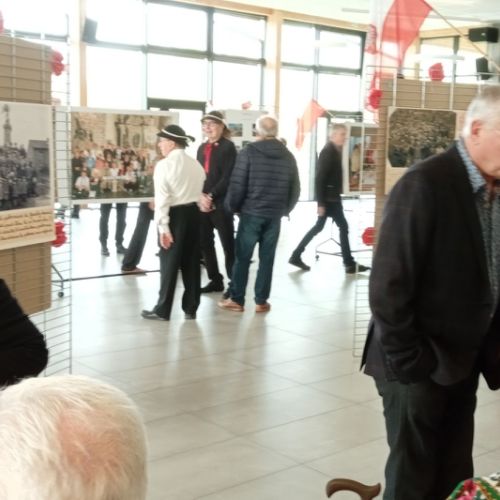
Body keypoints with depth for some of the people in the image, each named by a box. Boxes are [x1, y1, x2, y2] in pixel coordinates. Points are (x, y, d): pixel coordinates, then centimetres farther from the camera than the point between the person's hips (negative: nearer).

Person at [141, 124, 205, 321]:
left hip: (175, 214, -6)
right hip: (194, 213, 6)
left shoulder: (164, 165, -12)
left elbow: (162, 198, -17)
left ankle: (162, 310, 8)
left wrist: (163, 226, -16)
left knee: (169, 263, 1)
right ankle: (190, 308, 17)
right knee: (191, 262, 10)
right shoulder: (196, 164, 8)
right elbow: (200, 191, 10)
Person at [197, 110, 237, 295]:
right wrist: (201, 196, -6)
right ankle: (215, 280, 21)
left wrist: (211, 196, -17)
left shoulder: (228, 147, -6)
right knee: (205, 244, 10)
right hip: (203, 204, 7)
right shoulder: (202, 148, 15)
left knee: (228, 245, -1)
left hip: (221, 203, -7)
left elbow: (228, 177, -13)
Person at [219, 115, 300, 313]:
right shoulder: (288, 156, 8)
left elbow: (237, 184, -10)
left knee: (242, 257, 5)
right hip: (275, 215, 4)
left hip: (251, 213, -3)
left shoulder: (249, 151, -7)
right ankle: (261, 301, 12)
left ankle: (236, 300, 9)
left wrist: (233, 207, 3)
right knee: (267, 259, 8)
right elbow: (295, 189, 12)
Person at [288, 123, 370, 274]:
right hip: (328, 197, -10)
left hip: (331, 197, 10)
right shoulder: (328, 152, -17)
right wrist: (320, 203, -24)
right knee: (343, 227, -4)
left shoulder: (335, 151, 13)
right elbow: (320, 179, -21)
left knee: (318, 227, 13)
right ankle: (349, 264, 3)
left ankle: (296, 256, 17)